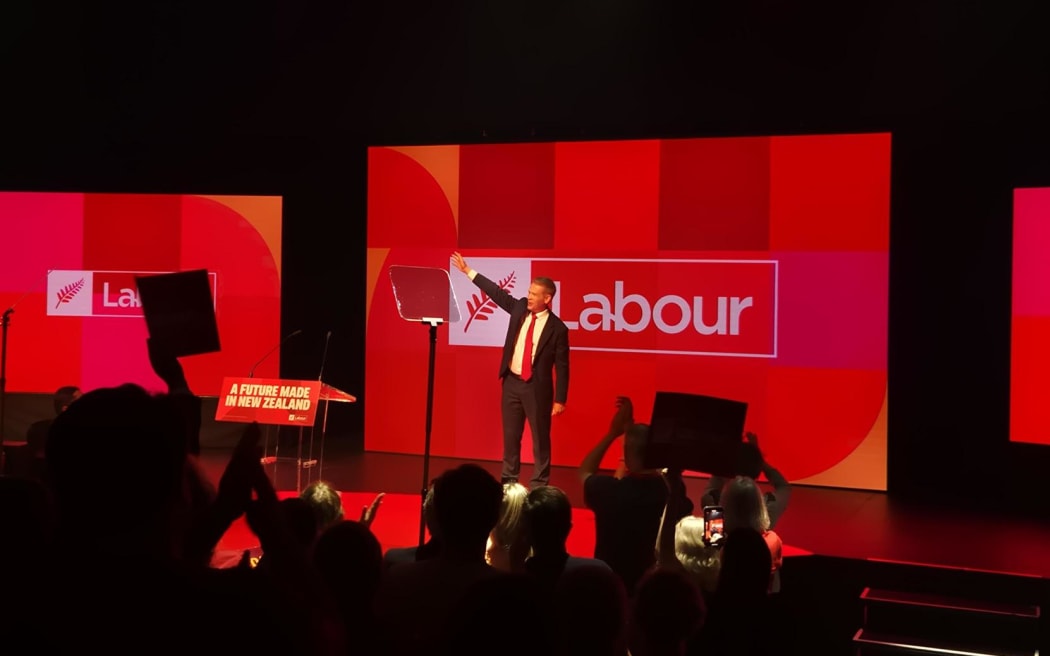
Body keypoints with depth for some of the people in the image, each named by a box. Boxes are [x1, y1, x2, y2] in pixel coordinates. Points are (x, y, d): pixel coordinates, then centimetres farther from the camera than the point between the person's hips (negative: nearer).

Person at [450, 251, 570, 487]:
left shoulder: (557, 328, -13)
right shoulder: (519, 308, 1)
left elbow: (562, 366, -10)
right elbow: (497, 292, 9)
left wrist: (560, 399, -11)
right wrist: (468, 271, 9)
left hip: (537, 387, -5)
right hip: (512, 382, 5)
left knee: (540, 437, 4)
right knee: (510, 435, 13)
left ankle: (539, 484, 13)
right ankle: (509, 479, 23)